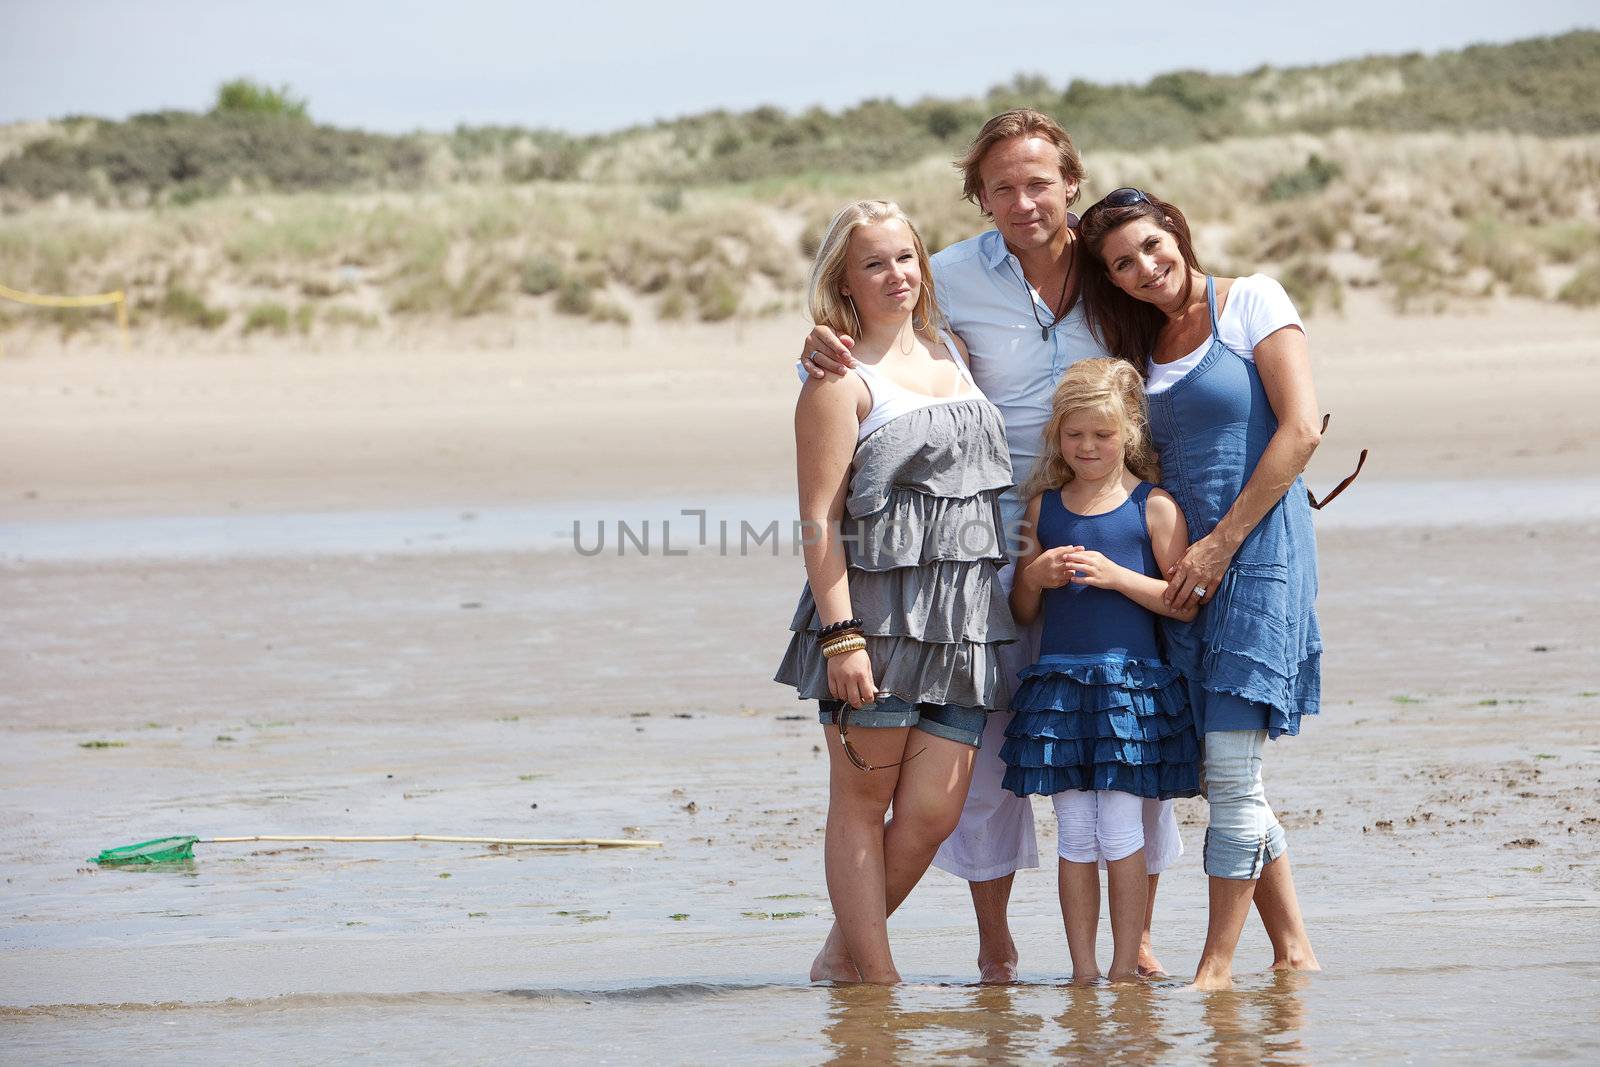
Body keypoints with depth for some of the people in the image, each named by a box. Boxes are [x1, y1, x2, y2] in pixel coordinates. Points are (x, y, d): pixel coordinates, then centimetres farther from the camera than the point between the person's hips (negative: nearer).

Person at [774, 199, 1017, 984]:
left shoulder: (952, 353, 16)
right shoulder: (840, 381, -4)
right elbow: (818, 517, -10)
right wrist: (840, 634, -17)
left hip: (963, 617, 6)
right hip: (875, 610, -6)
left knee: (933, 813, 0)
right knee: (863, 799, 0)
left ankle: (843, 954, 15)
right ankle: (873, 976, 4)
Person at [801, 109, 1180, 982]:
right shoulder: (955, 277, -4)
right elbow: (860, 335, 2)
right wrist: (824, 349, -22)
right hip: (992, 537, -2)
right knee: (987, 733, -2)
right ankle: (994, 945, 10)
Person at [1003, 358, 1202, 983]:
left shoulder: (1153, 507, -1)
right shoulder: (1043, 507, 10)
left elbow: (1185, 603, -6)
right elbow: (1023, 613, 15)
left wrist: (1116, 576, -16)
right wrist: (1035, 577, -6)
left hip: (1130, 683, -3)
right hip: (1058, 680, 4)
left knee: (1120, 835, -4)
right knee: (1074, 836, 4)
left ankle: (1125, 966, 4)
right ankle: (1082, 969, 8)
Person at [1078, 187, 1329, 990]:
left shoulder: (1252, 302, -3)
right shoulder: (1141, 347, 16)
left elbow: (1301, 429, -11)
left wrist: (1221, 544, -13)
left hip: (1259, 548, -7)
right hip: (1189, 565, 7)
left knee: (1231, 769, -10)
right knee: (1221, 773, 6)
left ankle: (1217, 965, -6)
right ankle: (1293, 949, 14)